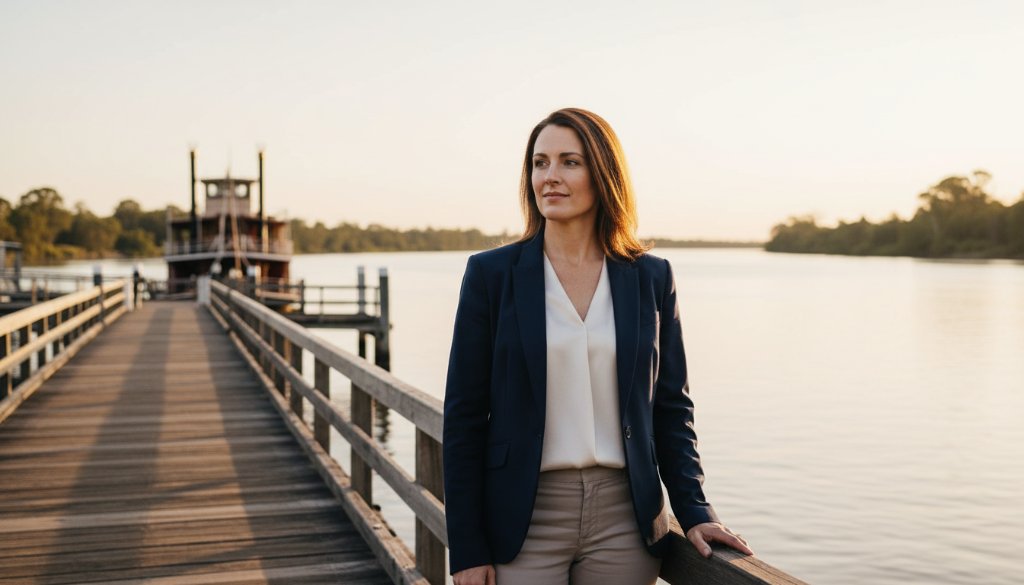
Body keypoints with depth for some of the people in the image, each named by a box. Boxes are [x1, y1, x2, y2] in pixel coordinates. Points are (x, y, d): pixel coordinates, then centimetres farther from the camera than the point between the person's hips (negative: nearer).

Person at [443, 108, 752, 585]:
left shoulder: (652, 277, 4)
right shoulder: (492, 273, -2)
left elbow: (671, 406, 9)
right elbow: (464, 414, -3)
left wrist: (693, 511, -1)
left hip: (623, 520, 2)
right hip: (524, 521, -1)